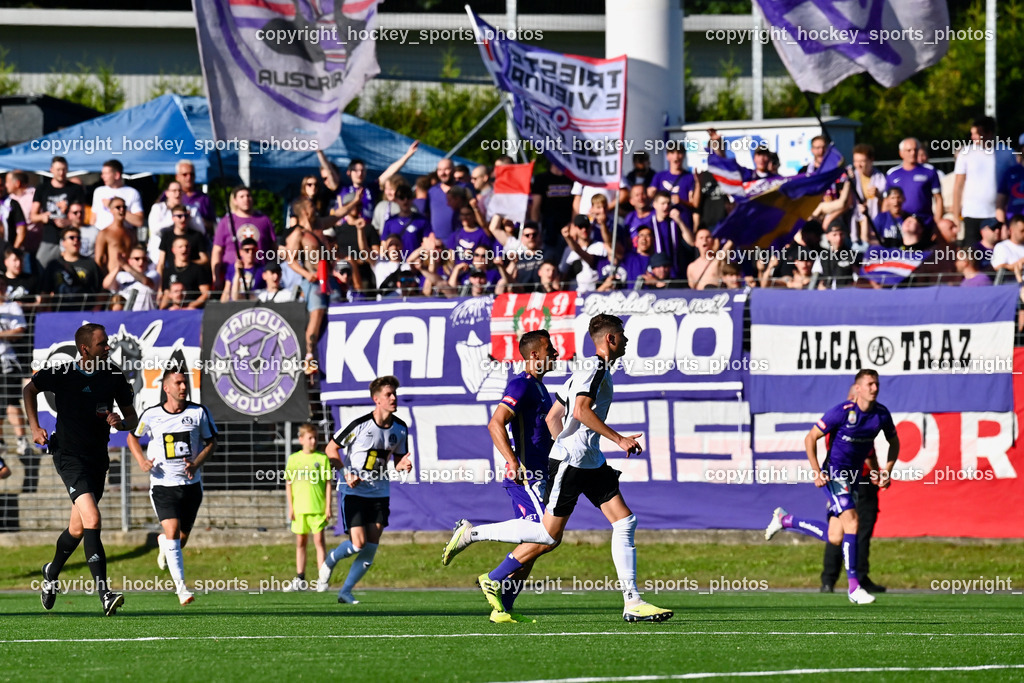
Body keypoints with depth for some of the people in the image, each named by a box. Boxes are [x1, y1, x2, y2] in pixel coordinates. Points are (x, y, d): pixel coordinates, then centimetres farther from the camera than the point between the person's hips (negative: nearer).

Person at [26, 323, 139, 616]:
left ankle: (52, 572, 44)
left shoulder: (114, 376, 1)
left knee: (78, 529, 14)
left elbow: (132, 417, 10)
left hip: (98, 458, 5)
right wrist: (35, 428, 3)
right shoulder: (62, 374, -7)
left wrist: (121, 423, -13)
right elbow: (29, 390, 12)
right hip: (69, 456, -5)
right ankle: (104, 594, -28)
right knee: (92, 519, -22)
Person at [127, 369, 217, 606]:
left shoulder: (199, 413, -2)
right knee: (172, 532, -18)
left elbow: (211, 441, 7)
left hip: (191, 484, 2)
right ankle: (181, 587, -18)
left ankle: (163, 543, 49)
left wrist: (197, 463, -10)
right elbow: (133, 437, 13)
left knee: (182, 538, 11)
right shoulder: (151, 415, -3)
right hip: (163, 484, -2)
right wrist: (141, 461, -4)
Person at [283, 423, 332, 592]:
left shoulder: (322, 458, 1)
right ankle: (300, 580, 16)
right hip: (299, 508, 3)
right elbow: (288, 483, 9)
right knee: (300, 543, 9)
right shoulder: (294, 459, 7)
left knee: (319, 540, -5)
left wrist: (328, 507, -3)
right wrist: (290, 507, 3)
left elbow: (328, 483, 2)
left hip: (318, 508, -3)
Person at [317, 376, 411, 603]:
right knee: (358, 544, -15)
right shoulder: (360, 425, -14)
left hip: (379, 494, 5)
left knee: (371, 549, -3)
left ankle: (346, 592, 11)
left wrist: (403, 465, -13)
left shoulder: (400, 428, 1)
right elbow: (331, 448, -3)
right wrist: (346, 473, -15)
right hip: (353, 491, -5)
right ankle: (329, 563, 17)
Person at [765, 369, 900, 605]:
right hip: (834, 474, -6)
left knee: (835, 538, 4)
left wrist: (887, 471, 3)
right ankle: (854, 586, -18)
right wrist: (816, 472, -14)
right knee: (851, 523, -22)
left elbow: (894, 442, 17)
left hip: (854, 478, 6)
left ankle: (785, 520, 26)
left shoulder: (882, 414, -2)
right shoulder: (842, 412, -17)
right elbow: (810, 438, -8)